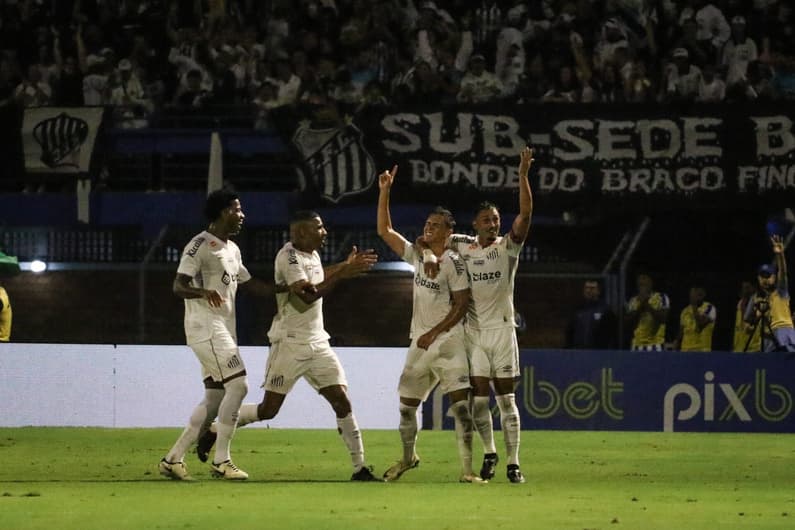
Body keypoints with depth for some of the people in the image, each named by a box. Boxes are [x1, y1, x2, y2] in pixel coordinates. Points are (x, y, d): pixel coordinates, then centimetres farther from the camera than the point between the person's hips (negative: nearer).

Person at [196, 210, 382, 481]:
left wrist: (346, 265, 27)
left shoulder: (311, 254, 11)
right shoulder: (288, 256, -15)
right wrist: (341, 275, -27)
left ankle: (360, 467, -2)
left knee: (342, 402, -3)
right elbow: (307, 295, -27)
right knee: (269, 409, -3)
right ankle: (214, 433, 17)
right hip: (290, 344, -8)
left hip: (318, 343, 8)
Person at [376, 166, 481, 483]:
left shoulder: (453, 263, -9)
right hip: (420, 342, 6)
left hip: (448, 341, -6)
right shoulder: (417, 255, 9)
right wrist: (384, 192, 5)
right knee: (406, 404, 12)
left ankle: (467, 469, -13)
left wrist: (434, 333, -15)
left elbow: (461, 305, -11)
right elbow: (384, 231, 13)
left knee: (460, 403, -13)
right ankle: (408, 457, 34)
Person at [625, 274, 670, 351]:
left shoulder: (661, 297, 1)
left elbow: (663, 317, -11)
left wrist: (648, 305, -16)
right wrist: (640, 307, -8)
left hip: (655, 344, -4)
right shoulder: (633, 301, 12)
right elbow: (628, 320, 4)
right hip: (638, 345, 4)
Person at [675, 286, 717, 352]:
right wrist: (677, 350, 14)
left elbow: (700, 324, -19)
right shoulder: (685, 311, 14)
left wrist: (695, 308, -12)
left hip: (702, 350, -5)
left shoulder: (709, 308, -3)